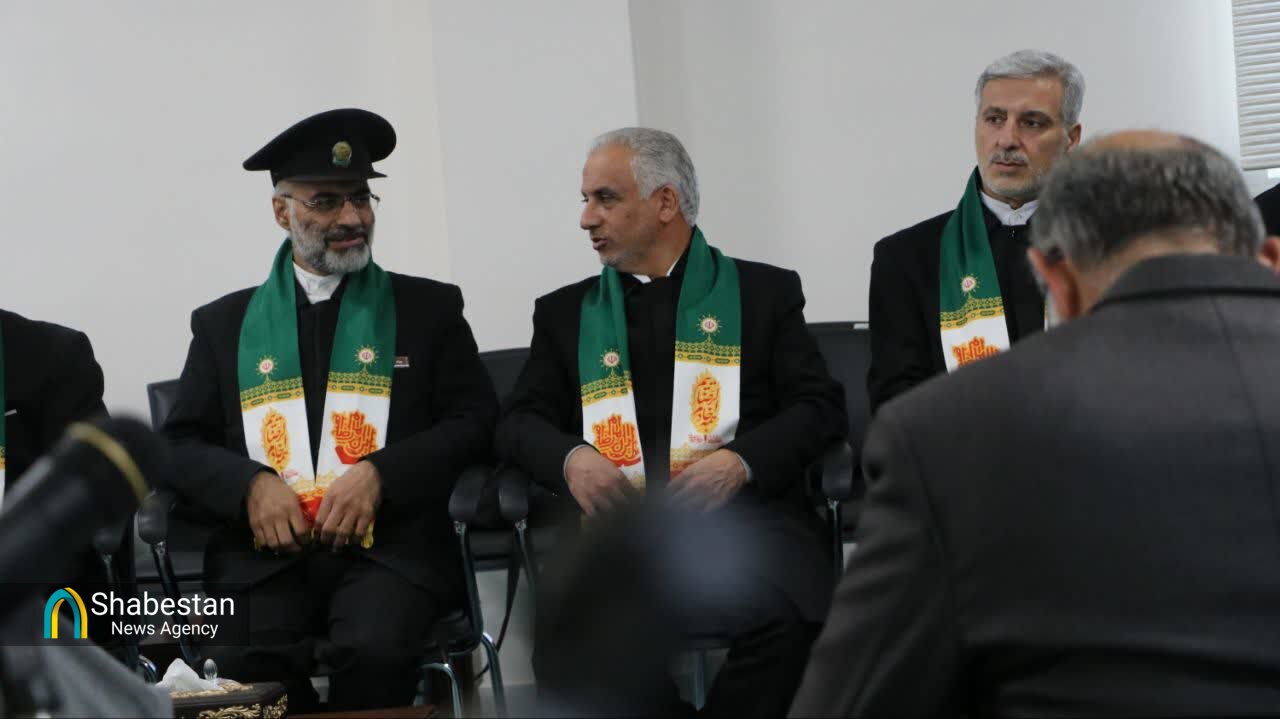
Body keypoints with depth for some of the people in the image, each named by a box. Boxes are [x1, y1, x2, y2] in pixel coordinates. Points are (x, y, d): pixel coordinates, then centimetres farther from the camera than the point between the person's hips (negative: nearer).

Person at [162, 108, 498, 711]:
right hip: (264, 551, 1)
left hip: (389, 546, -1)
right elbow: (180, 445, 13)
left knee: (374, 652, -33)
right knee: (248, 666, -31)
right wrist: (249, 484, -8)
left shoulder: (429, 307, 15)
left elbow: (476, 422, 6)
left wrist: (379, 475, -10)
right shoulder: (224, 323, 18)